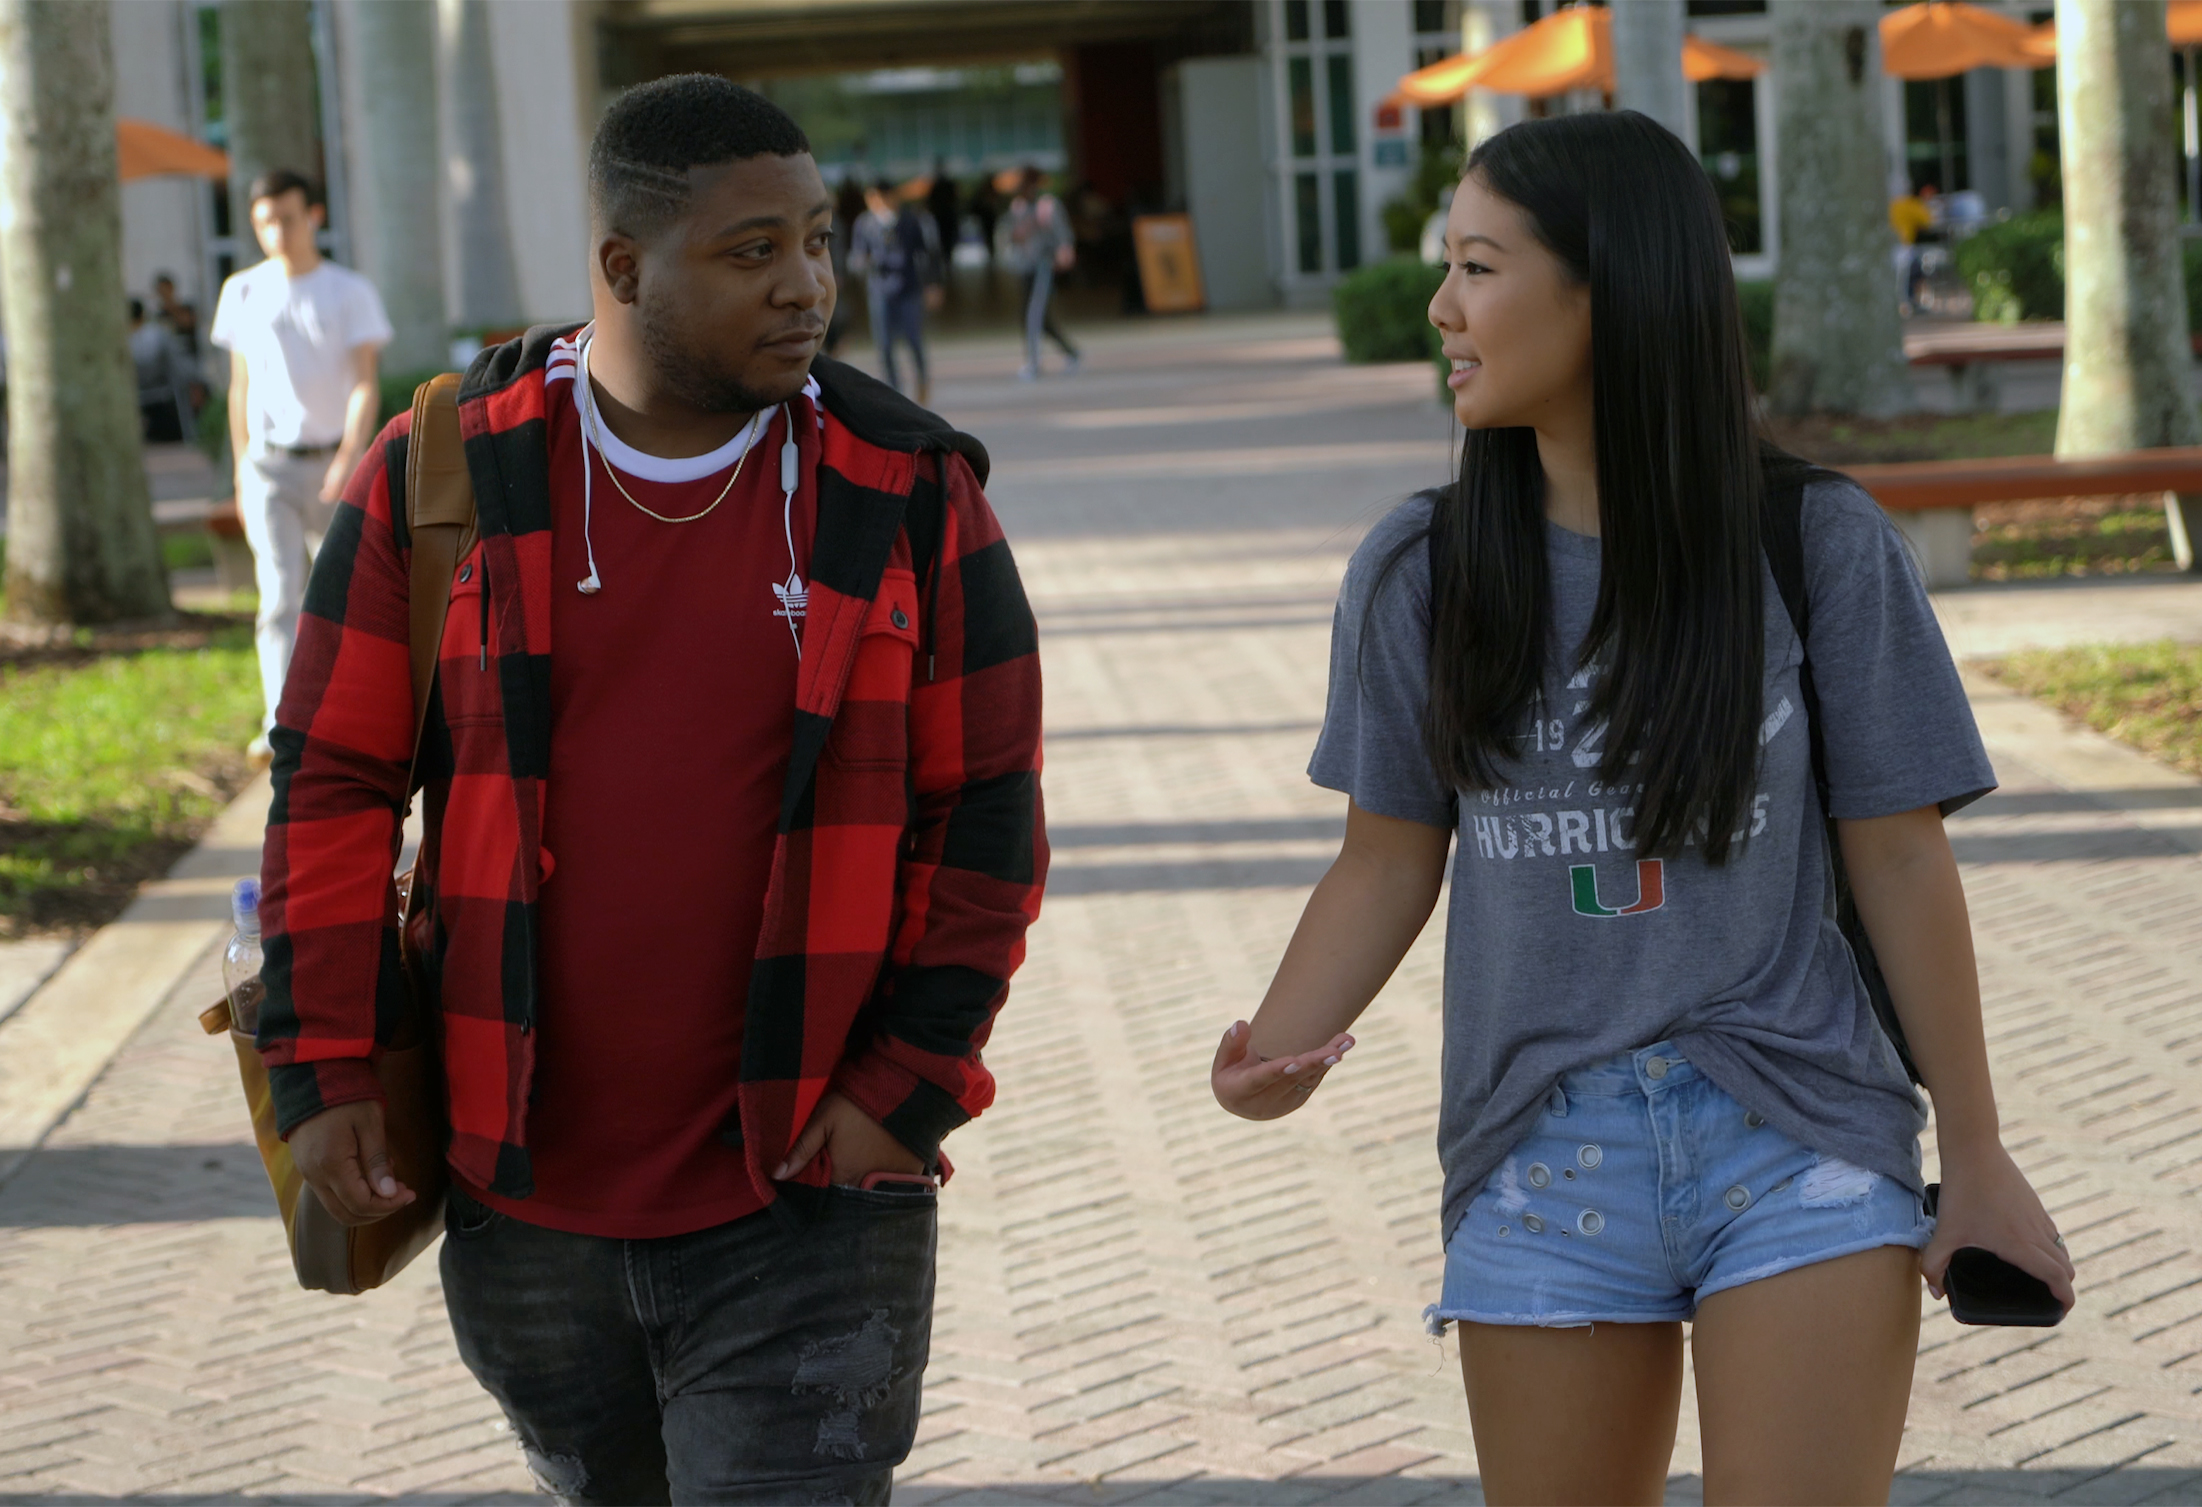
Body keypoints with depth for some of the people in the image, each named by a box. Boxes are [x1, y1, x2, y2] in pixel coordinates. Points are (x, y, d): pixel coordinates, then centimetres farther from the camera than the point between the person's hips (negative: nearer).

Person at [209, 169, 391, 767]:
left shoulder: (351, 292, -1)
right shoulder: (243, 293, 7)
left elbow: (366, 384, -9)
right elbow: (241, 387, 14)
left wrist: (352, 457, -24)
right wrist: (241, 471, 13)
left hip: (334, 464, 0)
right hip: (270, 466, 1)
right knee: (280, 595, -14)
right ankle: (281, 729, -23)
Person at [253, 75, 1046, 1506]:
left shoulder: (908, 496, -3)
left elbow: (986, 818, 0)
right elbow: (336, 780, 3)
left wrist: (908, 1086, -7)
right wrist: (323, 1068, -3)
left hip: (805, 1204, -2)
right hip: (524, 1193, 2)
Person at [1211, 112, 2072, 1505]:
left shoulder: (1821, 548, -4)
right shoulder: (1422, 573, 2)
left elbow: (1901, 860, -1)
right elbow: (1389, 864, 4)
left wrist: (1977, 1157, 2)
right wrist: (1277, 1047, -14)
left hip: (1798, 1148, -2)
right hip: (1543, 1166, 2)